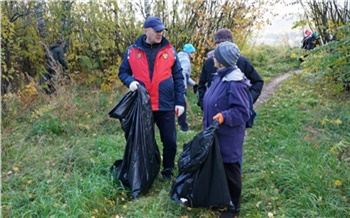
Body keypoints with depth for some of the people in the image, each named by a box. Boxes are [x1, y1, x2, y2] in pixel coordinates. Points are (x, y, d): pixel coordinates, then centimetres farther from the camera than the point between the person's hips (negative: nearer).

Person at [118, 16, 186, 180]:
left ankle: (168, 172, 26)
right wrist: (130, 81, -13)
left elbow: (178, 77, 3)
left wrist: (180, 102, -2)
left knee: (170, 141, 6)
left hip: (165, 105, 0)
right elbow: (122, 72, 10)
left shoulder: (169, 50, 1)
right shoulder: (133, 51, 1)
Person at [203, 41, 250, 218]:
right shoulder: (219, 76, 5)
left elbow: (243, 112, -22)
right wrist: (207, 123, 20)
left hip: (228, 136, -9)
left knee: (229, 170, 6)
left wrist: (225, 116, -35)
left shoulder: (235, 83, -24)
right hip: (215, 133, 9)